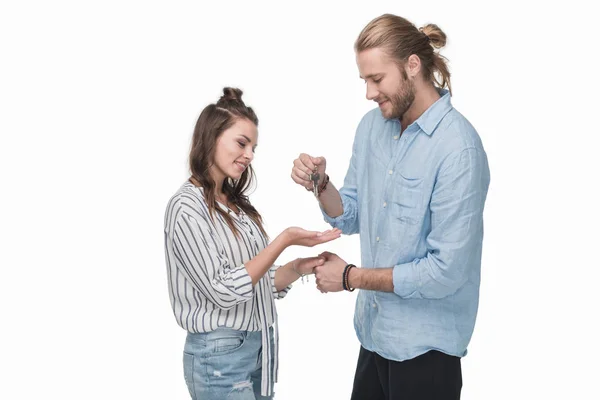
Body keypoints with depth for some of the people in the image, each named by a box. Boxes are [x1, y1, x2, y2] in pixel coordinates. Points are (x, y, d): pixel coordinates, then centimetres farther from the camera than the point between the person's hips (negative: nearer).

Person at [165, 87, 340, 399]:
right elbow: (223, 291, -20)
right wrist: (284, 241, -22)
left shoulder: (236, 206, 9)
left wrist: (298, 267, -7)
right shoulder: (187, 206, -14)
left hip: (260, 348, 8)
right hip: (220, 357, -8)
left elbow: (255, 281, 9)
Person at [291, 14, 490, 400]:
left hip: (425, 345, -6)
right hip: (374, 331, 6)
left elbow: (446, 271, -23)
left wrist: (351, 277, -15)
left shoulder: (458, 148, -22)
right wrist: (320, 185, -11)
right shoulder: (371, 126, 2)